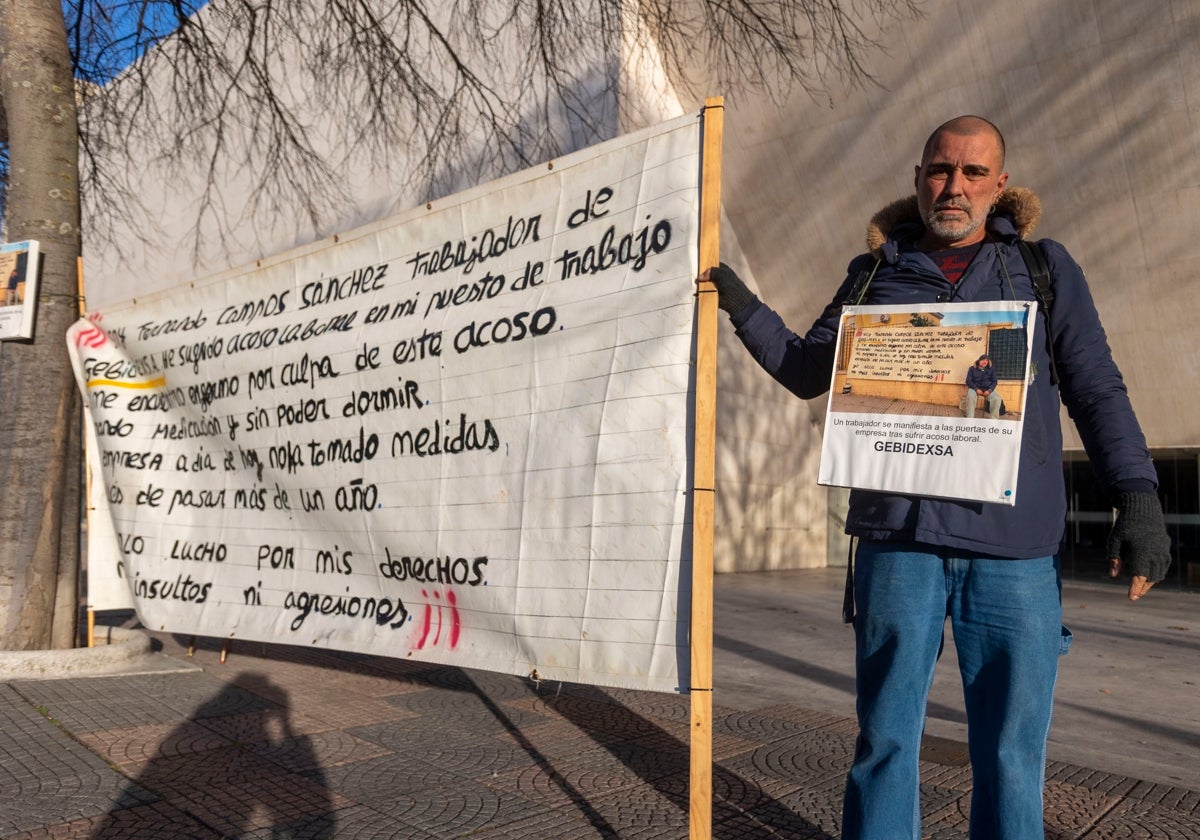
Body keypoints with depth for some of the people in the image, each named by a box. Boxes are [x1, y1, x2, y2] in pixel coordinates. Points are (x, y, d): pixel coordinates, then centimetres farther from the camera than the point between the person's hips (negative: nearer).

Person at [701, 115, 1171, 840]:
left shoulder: (1046, 267, 10)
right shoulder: (876, 272, 13)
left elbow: (1097, 390, 8)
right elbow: (808, 373, 18)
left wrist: (1138, 496, -2)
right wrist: (745, 309, 7)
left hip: (1016, 547, 0)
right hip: (898, 538, 1)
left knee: (1012, 751, 7)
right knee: (886, 738, 9)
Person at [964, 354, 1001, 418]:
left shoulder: (991, 369, 9)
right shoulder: (972, 369, 3)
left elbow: (994, 381, 5)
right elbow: (968, 381, -2)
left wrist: (989, 390, -14)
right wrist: (976, 389, -18)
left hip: (987, 389, 2)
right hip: (975, 388, -2)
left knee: (996, 398, -28)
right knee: (970, 396, -37)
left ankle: (994, 420, -18)